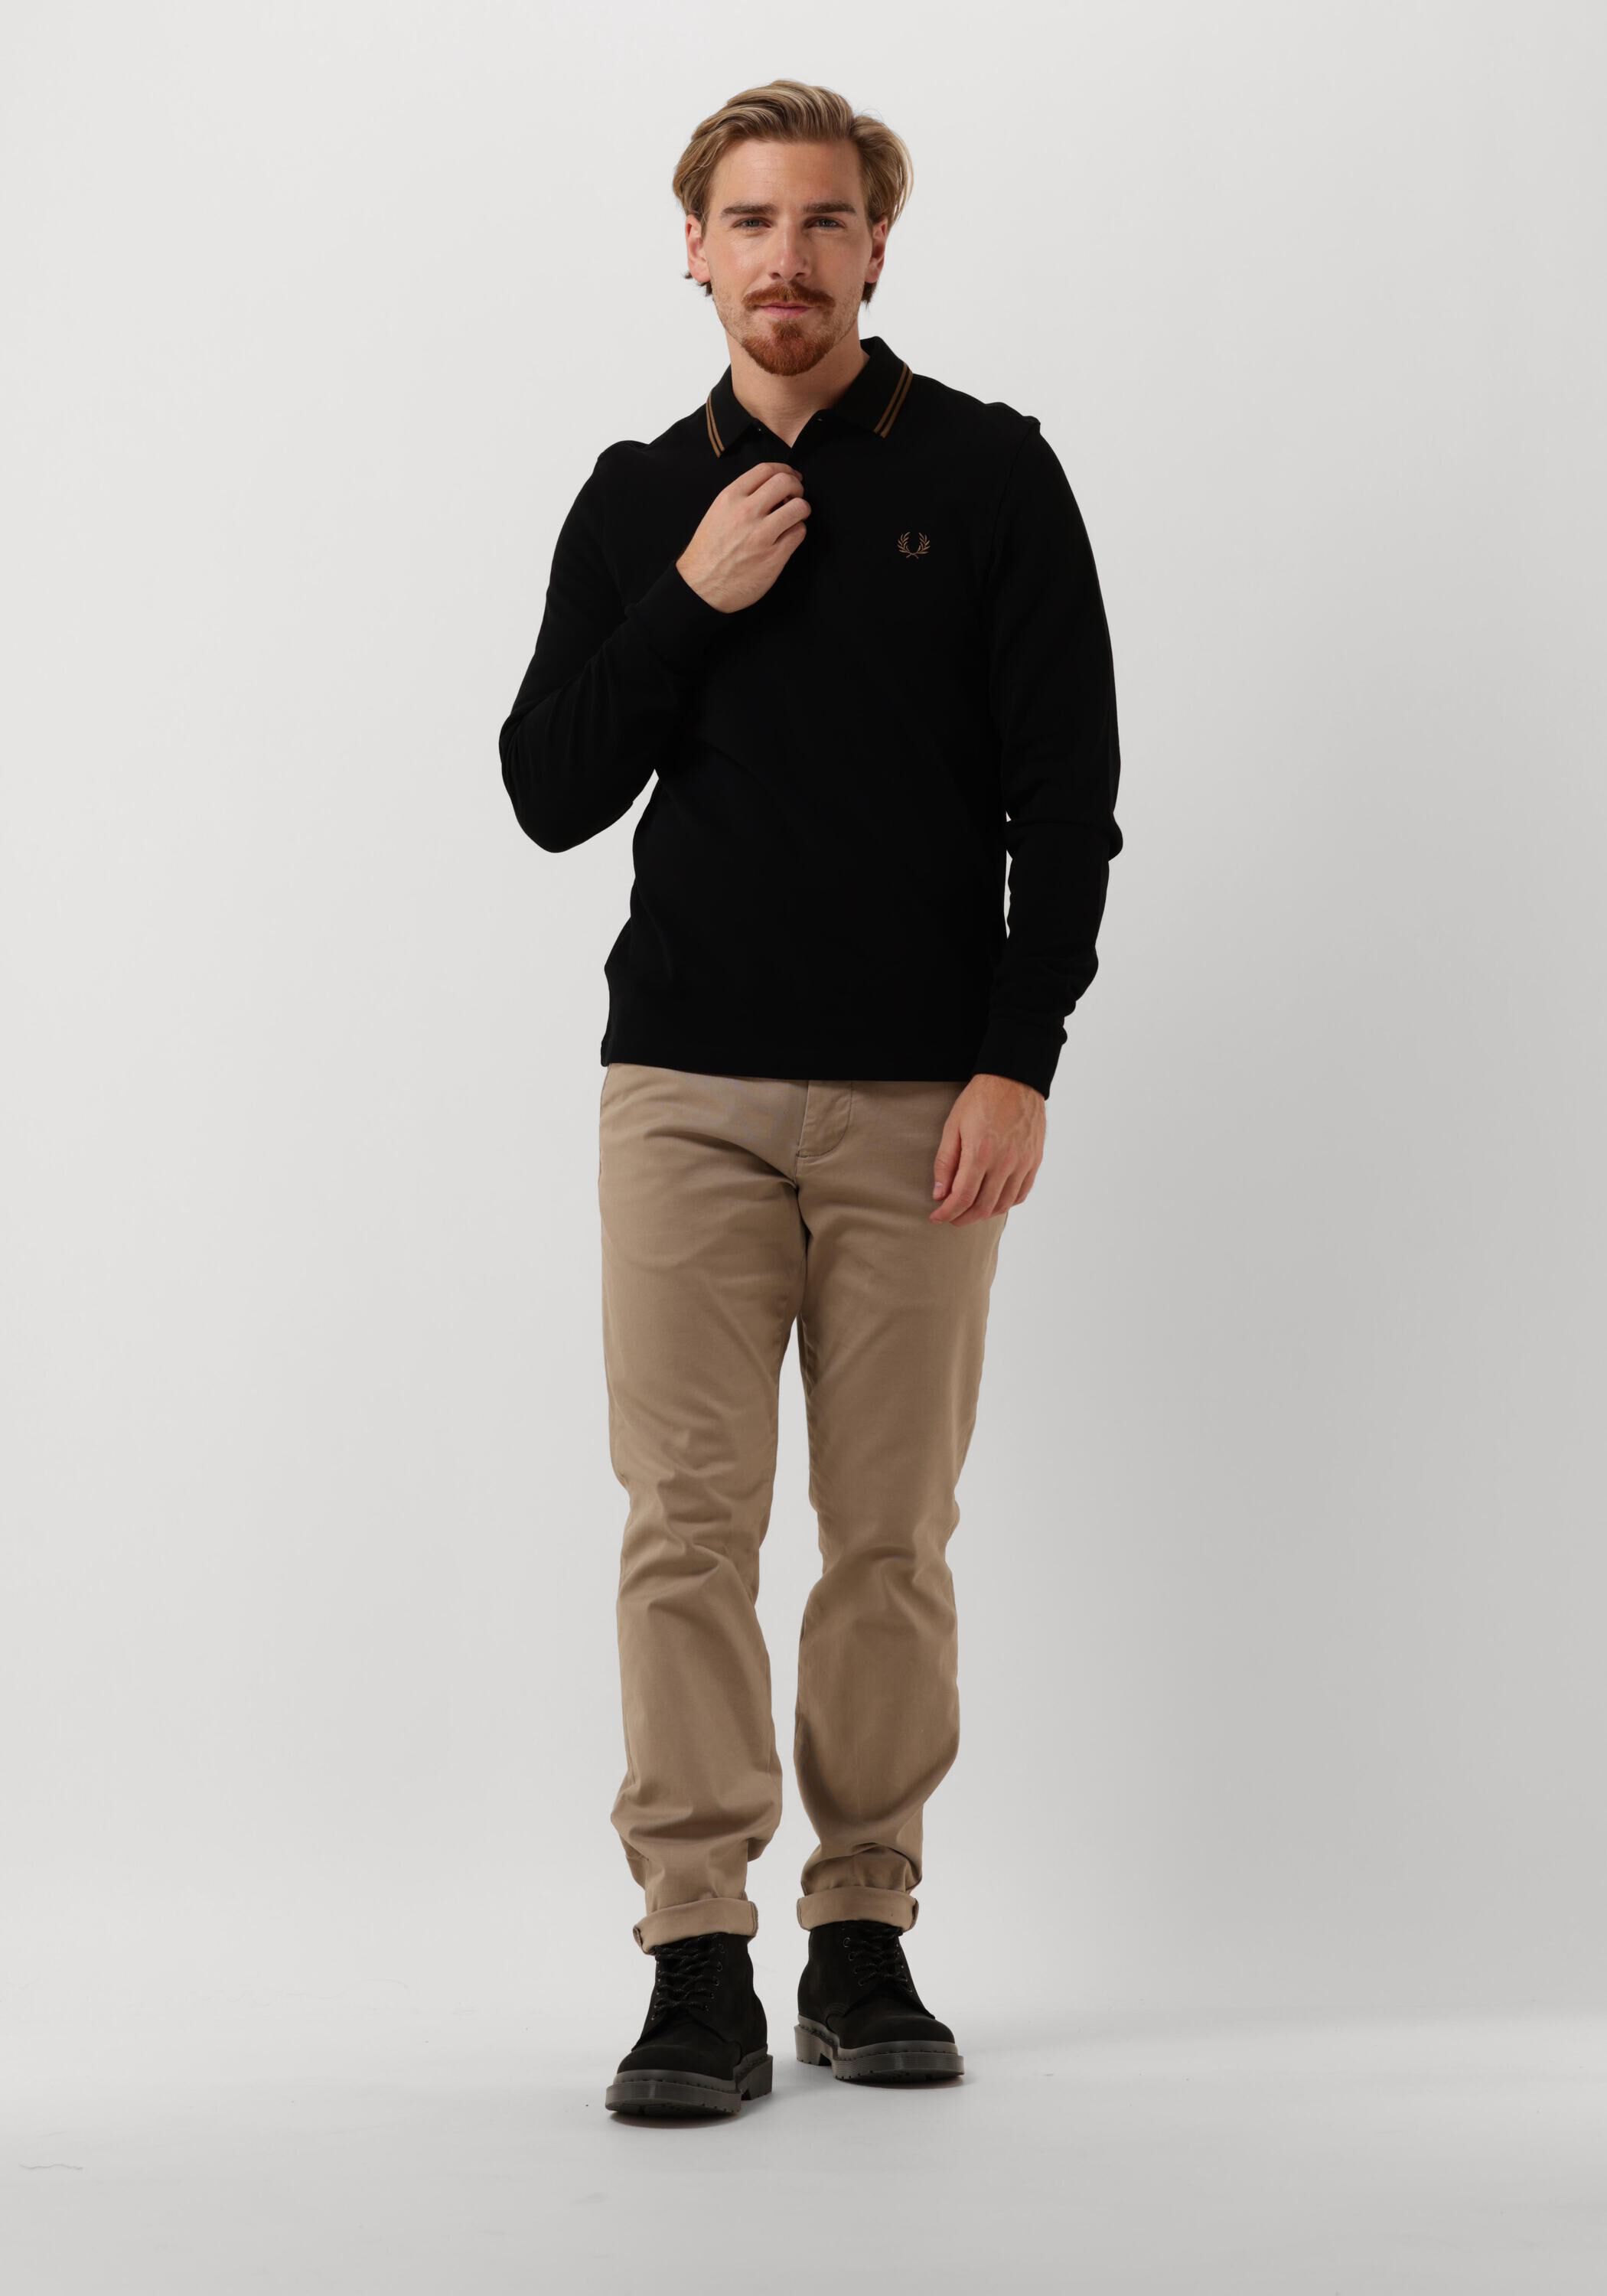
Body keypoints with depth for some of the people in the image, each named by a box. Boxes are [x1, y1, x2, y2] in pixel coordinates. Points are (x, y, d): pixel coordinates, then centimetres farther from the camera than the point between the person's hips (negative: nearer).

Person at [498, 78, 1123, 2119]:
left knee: (893, 1531, 3)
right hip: (687, 1089, 1)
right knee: (689, 1522, -4)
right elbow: (551, 795, 5)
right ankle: (700, 1966, 0)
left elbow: (1066, 799, -1)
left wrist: (1018, 1063, -9)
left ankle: (866, 1940, 15)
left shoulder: (989, 475, 3)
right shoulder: (639, 502, 10)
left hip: (921, 1098, -1)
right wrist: (689, 603, -7)